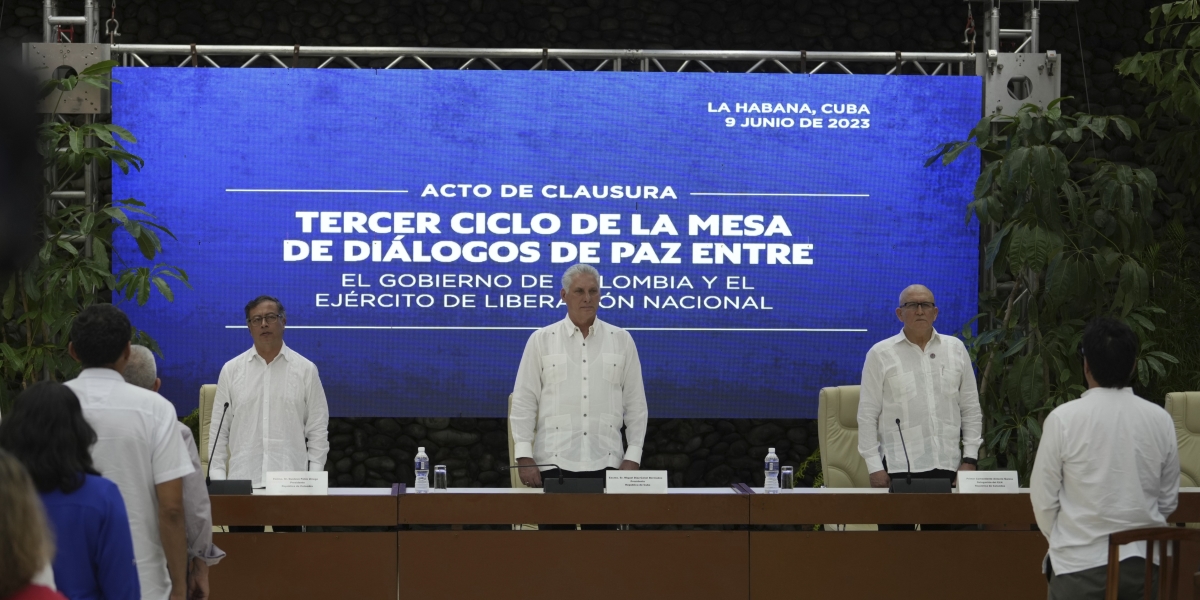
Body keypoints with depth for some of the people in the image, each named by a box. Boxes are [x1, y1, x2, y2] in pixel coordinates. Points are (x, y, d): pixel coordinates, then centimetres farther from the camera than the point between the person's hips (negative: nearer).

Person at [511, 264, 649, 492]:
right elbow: (523, 403, 4)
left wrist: (632, 457, 2)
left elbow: (636, 403, 9)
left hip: (606, 462, 1)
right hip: (554, 462, -1)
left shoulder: (621, 340, 9)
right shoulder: (541, 340, 6)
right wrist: (525, 458, -4)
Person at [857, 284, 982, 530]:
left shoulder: (956, 349, 10)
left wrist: (970, 458, 5)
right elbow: (868, 415, 2)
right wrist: (874, 467, -4)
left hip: (947, 465, 2)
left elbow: (971, 408, 12)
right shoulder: (880, 354, 3)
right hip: (898, 467, -2)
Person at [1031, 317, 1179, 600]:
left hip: (1081, 564, -3)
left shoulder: (1062, 419, -10)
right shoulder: (1160, 420, 0)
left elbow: (1044, 499, -4)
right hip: (1144, 561, 3)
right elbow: (1168, 500, 8)